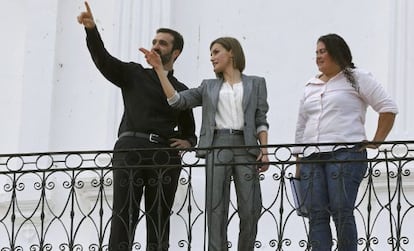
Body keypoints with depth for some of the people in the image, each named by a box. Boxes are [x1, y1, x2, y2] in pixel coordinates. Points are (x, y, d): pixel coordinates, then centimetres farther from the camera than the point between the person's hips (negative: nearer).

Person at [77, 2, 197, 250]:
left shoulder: (181, 90, 21)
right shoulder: (133, 74, 16)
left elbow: (189, 131, 31)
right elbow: (103, 59, -1)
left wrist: (187, 141, 6)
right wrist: (92, 29, -17)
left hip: (165, 155, 2)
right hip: (131, 148, -2)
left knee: (159, 218, -1)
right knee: (124, 214, -11)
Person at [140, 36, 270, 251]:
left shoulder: (256, 83, 14)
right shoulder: (208, 87, 18)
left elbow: (261, 120, 9)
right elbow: (177, 100, 8)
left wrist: (264, 150, -5)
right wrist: (159, 69, 2)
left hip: (246, 146, -1)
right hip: (216, 147, 1)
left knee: (250, 208, -5)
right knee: (216, 207, -5)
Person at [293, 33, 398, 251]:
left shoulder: (357, 78, 6)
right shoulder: (311, 86, 22)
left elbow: (388, 108, 3)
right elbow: (301, 126, 24)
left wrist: (377, 142, -2)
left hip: (345, 154, -6)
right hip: (312, 157, 6)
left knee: (341, 212, -11)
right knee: (316, 214, -2)